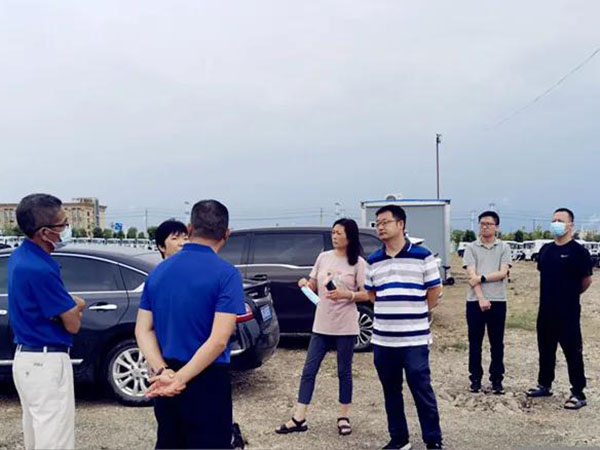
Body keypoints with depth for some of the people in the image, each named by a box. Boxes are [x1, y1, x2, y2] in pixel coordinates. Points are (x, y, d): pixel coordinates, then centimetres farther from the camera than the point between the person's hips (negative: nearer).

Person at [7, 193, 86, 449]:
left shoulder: (21, 256, 5)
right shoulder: (40, 269, -24)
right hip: (46, 362, -10)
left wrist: (71, 304, -5)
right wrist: (74, 309, 5)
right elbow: (73, 324, -16)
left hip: (27, 358, 10)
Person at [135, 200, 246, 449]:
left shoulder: (159, 271, 4)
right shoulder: (226, 274, -14)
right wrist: (180, 379, -20)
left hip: (164, 385, 6)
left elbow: (143, 330, 0)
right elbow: (218, 340, -22)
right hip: (206, 382, -6)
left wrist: (162, 372, -11)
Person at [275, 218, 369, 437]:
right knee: (309, 370, 4)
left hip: (345, 327, -4)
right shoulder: (323, 257, 6)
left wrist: (347, 295, -22)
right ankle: (298, 419, 10)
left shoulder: (358, 263, -5)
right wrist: (305, 283, -9)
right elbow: (314, 286, 12)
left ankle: (344, 417, 22)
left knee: (344, 372, 8)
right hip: (321, 324, 4)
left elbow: (366, 295, -5)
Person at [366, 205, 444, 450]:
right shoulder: (373, 261, 8)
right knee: (391, 392, 12)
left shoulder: (422, 256, -4)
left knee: (422, 391, 1)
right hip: (382, 339, 4)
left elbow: (435, 291, 2)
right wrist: (390, 311, 9)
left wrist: (414, 314, 7)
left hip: (414, 340, -4)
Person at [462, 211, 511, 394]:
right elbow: (472, 275, -8)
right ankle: (475, 378, 18)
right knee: (475, 343, 7)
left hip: (498, 301, 0)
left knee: (497, 343, 7)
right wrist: (481, 298, -17)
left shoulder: (504, 248, 5)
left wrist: (481, 278, -15)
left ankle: (497, 380, 17)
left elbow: (503, 273, -7)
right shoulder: (471, 248, 2)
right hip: (475, 301, 0)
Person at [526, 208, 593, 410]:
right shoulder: (546, 249, 8)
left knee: (572, 352, 1)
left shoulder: (578, 251, -10)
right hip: (545, 310, 6)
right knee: (545, 349, 16)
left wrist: (570, 293, 8)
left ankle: (578, 394, 9)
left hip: (568, 312, -6)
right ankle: (544, 385, 29)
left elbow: (586, 281, -5)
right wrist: (552, 293, 13)